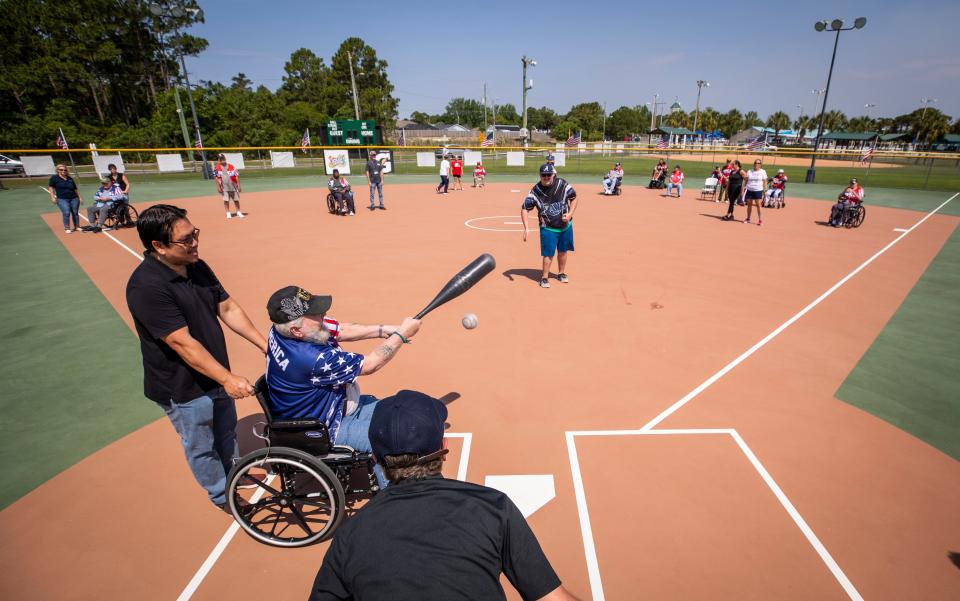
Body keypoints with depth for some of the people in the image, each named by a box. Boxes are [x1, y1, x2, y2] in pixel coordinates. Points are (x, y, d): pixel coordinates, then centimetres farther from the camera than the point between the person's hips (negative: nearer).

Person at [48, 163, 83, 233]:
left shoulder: (70, 179, 12)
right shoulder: (54, 177, 2)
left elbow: (75, 189, 19)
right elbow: (51, 187, 1)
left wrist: (80, 197, 16)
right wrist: (52, 197, -8)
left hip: (74, 198, 3)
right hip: (62, 199, -3)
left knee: (75, 213, 4)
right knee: (66, 213, -13)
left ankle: (77, 226, 17)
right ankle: (67, 228, -4)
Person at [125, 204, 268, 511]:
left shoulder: (196, 267, -3)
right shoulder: (146, 286, -28)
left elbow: (227, 308, 1)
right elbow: (182, 342, -30)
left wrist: (264, 345, -4)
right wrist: (227, 378, -32)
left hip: (217, 375, 7)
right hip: (183, 388, -7)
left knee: (226, 432, 28)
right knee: (202, 447, 17)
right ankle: (222, 495, 40)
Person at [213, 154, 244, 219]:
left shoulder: (231, 166, 1)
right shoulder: (217, 168, 1)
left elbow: (236, 176, 1)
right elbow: (217, 178, 1)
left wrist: (238, 185, -4)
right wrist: (218, 187, -5)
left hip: (233, 186, 0)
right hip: (224, 187, 0)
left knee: (236, 200, 6)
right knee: (226, 201, 1)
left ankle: (239, 212, 17)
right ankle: (228, 213, 10)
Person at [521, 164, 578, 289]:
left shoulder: (563, 184, -11)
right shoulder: (535, 191, -15)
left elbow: (574, 198, 2)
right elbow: (524, 209, -13)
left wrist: (570, 214, -13)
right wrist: (526, 229, -22)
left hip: (566, 226, 3)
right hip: (548, 228, -3)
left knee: (563, 251, 15)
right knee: (548, 254, -4)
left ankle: (561, 273, 35)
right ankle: (544, 278, 13)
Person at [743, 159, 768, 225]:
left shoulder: (763, 172, 3)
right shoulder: (749, 171, 8)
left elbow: (764, 182, 2)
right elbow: (746, 180, 11)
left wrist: (765, 190, -4)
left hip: (758, 190, -3)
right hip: (749, 190, 3)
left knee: (758, 205, -8)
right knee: (749, 204, 7)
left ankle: (760, 219, -3)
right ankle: (748, 218, 17)